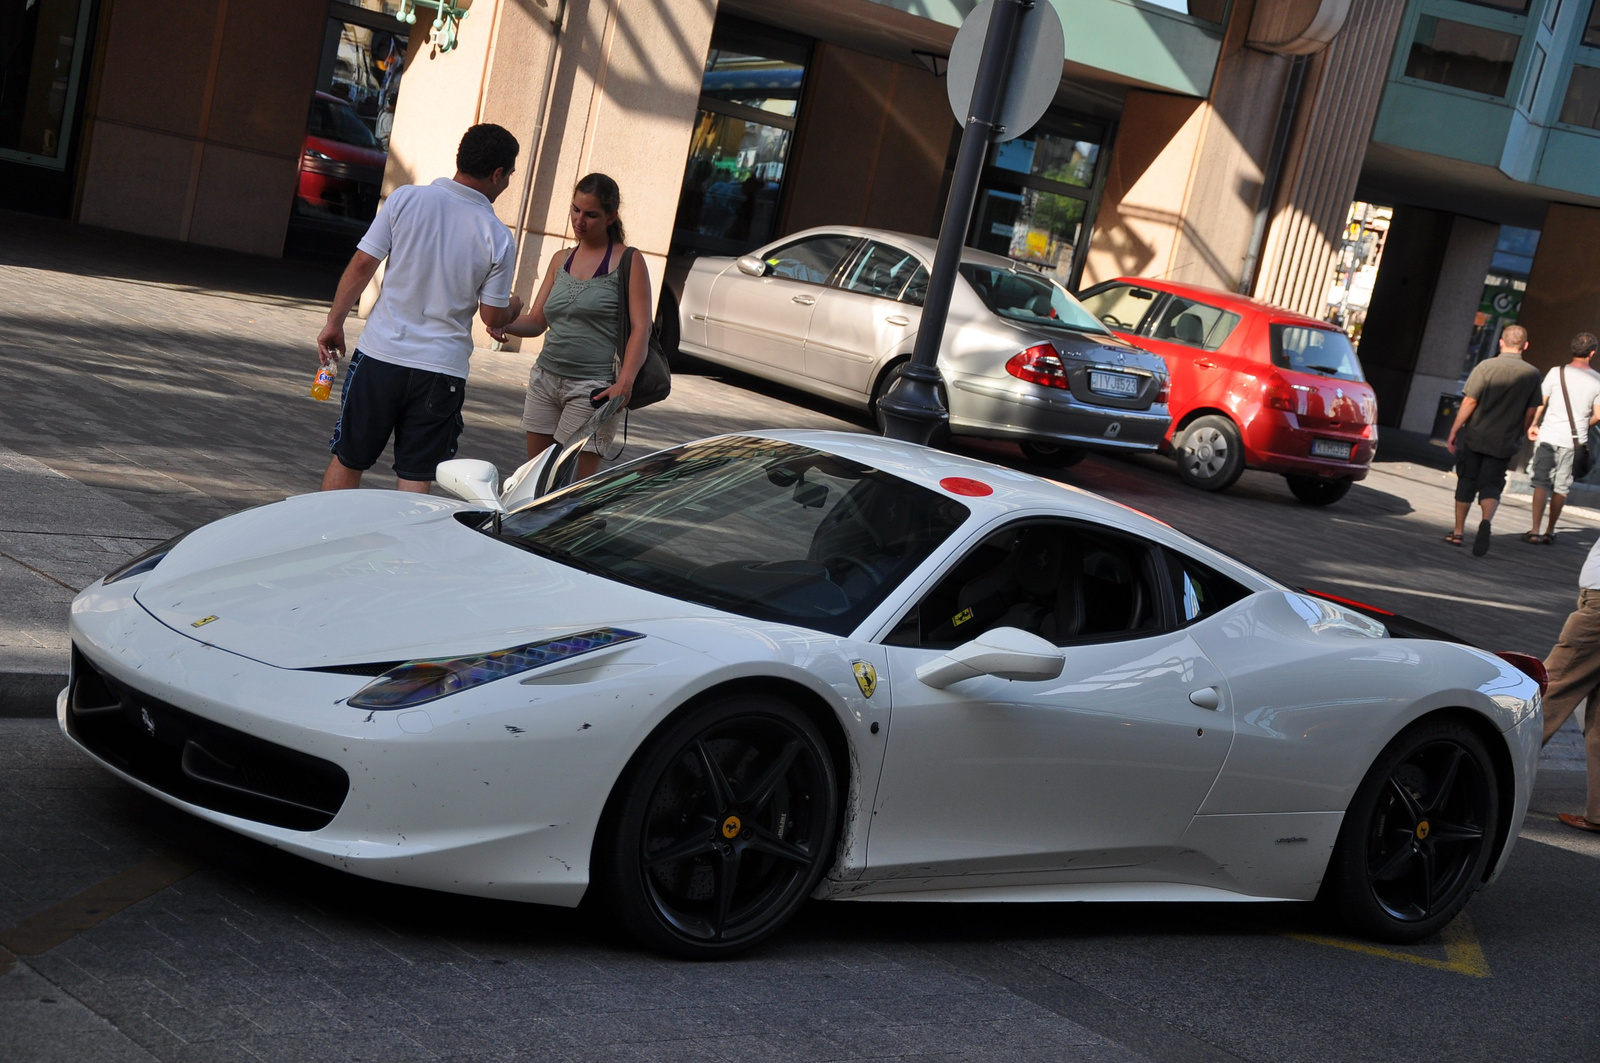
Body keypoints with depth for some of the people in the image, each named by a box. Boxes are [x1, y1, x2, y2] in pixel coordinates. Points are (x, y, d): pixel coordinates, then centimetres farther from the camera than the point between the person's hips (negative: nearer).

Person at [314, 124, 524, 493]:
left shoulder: (406, 198, -4)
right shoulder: (498, 238, -6)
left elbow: (362, 265, -4)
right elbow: (493, 317, -2)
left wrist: (334, 322, 6)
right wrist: (513, 308, 20)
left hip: (379, 355, 1)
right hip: (441, 369, -1)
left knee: (347, 461, 14)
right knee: (416, 480, 7)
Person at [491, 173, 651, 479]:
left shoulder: (627, 261, -3)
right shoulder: (561, 260, 15)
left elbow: (640, 328, -10)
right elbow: (536, 321, 14)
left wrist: (624, 383, -24)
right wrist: (506, 325, -9)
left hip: (591, 388, -6)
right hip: (545, 379, 6)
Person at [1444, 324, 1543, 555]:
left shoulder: (1486, 366, -10)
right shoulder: (1532, 374, -1)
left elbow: (1470, 402, -12)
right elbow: (1531, 412, 3)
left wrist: (1454, 431, -5)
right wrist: (1518, 437, 18)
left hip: (1475, 437, -1)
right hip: (1504, 442, 1)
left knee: (1466, 483, 11)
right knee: (1491, 485, 6)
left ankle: (1458, 533, 16)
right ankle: (1486, 521, -23)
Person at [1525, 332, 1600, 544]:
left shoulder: (1556, 373, -5)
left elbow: (1540, 404, -1)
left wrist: (1534, 425, 15)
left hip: (1549, 436, -1)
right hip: (1575, 440, 1)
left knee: (1541, 483, 1)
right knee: (1561, 487, 12)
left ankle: (1535, 531, -8)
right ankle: (1549, 532, 17)